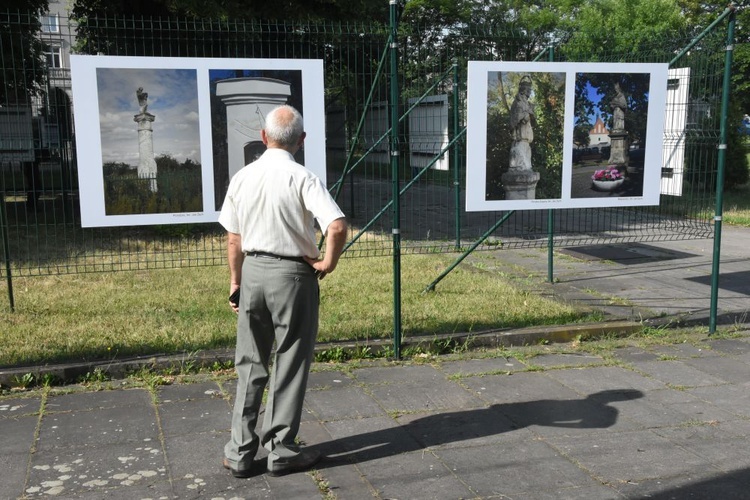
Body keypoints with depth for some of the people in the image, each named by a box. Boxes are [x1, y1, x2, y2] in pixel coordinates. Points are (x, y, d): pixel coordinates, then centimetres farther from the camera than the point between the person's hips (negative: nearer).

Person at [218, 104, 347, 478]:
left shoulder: (242, 177, 3)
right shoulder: (302, 178, -12)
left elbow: (233, 239, 8)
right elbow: (337, 226, -25)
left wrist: (236, 281, 19)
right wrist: (327, 264, -9)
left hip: (253, 271, 5)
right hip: (292, 275, -4)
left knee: (250, 365, 15)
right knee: (289, 367, 8)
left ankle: (239, 451, 19)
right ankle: (281, 451, 18)